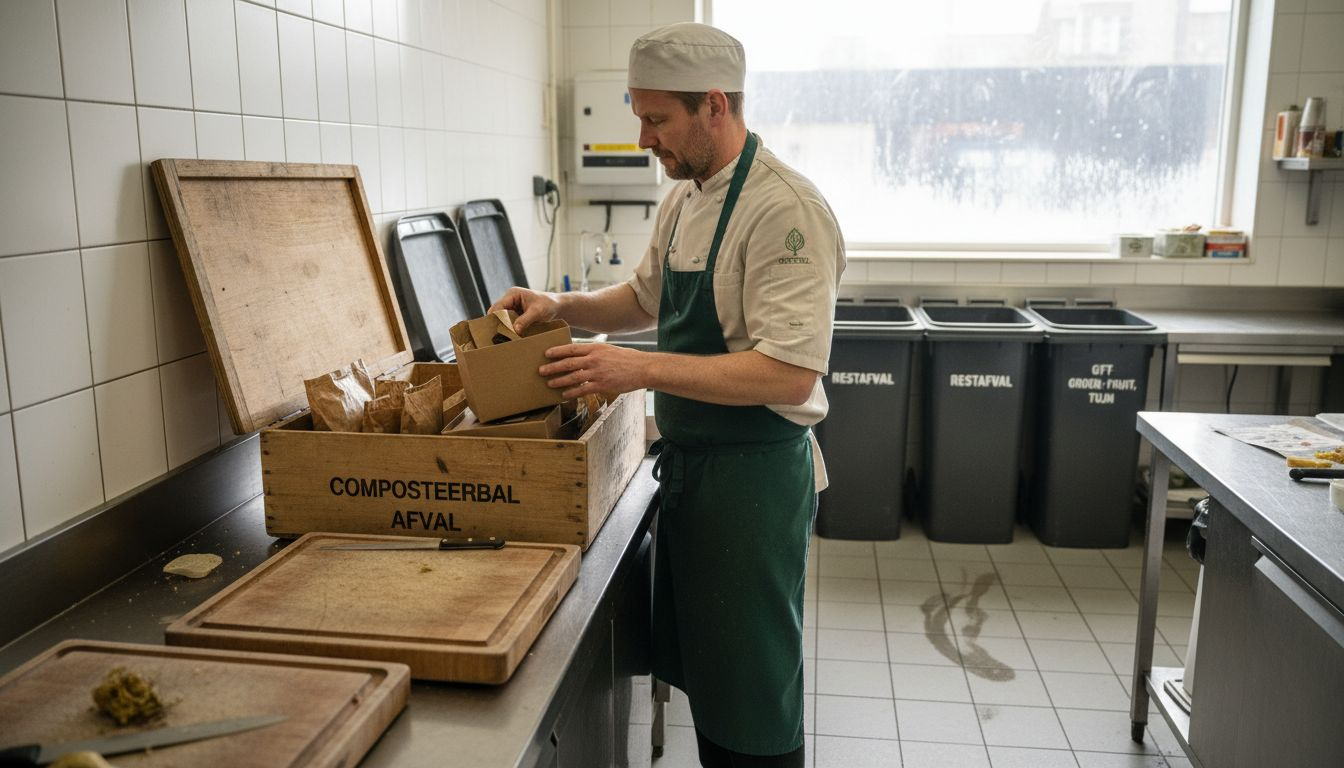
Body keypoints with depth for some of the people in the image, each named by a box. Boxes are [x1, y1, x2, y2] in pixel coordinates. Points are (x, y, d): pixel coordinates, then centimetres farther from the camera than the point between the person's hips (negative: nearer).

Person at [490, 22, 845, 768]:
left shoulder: (785, 209, -21)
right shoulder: (684, 199, 7)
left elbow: (790, 372, -27)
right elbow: (646, 297, 21)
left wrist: (643, 369, -29)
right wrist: (563, 306, 3)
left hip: (754, 477, -8)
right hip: (689, 466, 9)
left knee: (751, 689, 6)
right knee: (699, 667, 21)